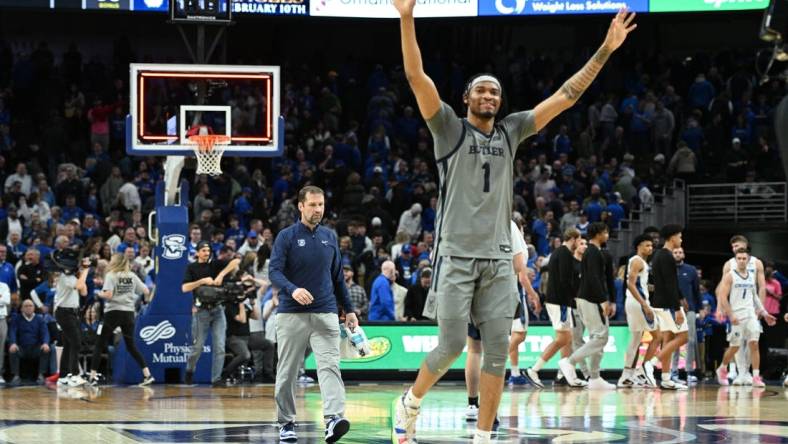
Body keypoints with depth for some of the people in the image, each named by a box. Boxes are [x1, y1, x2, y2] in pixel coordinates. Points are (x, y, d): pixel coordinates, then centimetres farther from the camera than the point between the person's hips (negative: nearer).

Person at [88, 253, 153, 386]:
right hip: (128, 314, 4)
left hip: (113, 313, -4)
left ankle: (93, 377, -1)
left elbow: (108, 295, -18)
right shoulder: (132, 276, 6)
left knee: (100, 345, 4)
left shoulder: (111, 275, -6)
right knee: (131, 345, 13)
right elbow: (146, 292, 7)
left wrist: (100, 294, 3)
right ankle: (147, 374, 4)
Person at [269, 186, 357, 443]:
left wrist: (348, 310, 18)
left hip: (326, 314, 2)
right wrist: (293, 289, -28)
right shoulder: (286, 237, 0)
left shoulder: (329, 237, 12)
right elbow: (274, 271, -10)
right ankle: (286, 423, 17)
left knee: (330, 366, -15)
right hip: (291, 315, -2)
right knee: (287, 373, 4)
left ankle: (333, 419, -28)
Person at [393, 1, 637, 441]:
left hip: (499, 259, 4)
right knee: (451, 346, -6)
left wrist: (606, 50, 6)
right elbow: (417, 76, -11)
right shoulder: (450, 128, 1)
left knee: (498, 351, -1)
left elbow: (565, 96, 12)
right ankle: (411, 402, 21)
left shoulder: (511, 131, 13)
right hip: (457, 256, -4)